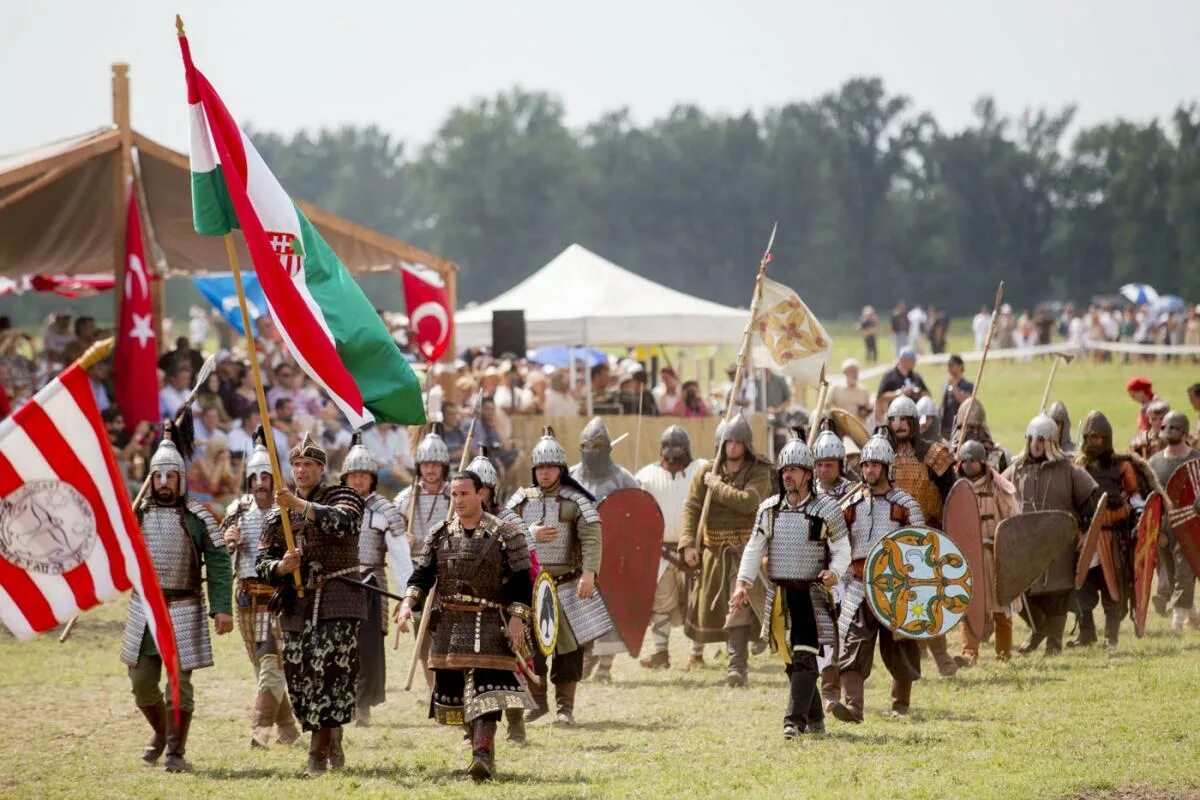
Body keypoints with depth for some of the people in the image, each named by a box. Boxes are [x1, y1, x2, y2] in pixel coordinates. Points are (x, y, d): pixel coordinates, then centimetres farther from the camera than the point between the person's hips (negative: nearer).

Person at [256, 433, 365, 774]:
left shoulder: (342, 496, 1)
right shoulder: (278, 513, 14)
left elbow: (346, 523, -23)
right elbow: (263, 563, 11)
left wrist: (300, 505, -29)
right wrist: (281, 566, -13)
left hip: (337, 602, -5)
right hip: (296, 606, 5)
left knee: (330, 673, -15)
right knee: (299, 679, 3)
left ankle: (319, 753, -14)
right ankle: (332, 745, 18)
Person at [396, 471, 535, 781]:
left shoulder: (506, 534, -3)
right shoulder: (439, 534, 8)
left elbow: (521, 581, -3)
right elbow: (422, 574, 6)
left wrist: (517, 618, -12)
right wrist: (408, 602, -12)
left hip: (490, 626, -5)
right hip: (449, 624, 5)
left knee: (484, 692, -16)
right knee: (453, 692, 9)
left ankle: (483, 755, -23)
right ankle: (482, 747, 26)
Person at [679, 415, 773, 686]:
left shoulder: (759, 472, -2)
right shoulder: (706, 472, 8)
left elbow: (747, 502, -20)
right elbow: (691, 507, 5)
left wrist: (717, 486, -11)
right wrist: (688, 544, -6)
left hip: (745, 549, -4)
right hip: (713, 549, 4)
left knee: (740, 606, -14)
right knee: (711, 605, 13)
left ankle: (737, 665, -18)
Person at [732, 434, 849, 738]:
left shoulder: (826, 508, -5)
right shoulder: (769, 509, 7)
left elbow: (842, 548, -1)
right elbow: (754, 548, 3)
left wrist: (834, 572, -22)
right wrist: (743, 583, -8)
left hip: (812, 595, -5)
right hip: (779, 594, 5)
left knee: (804, 656, -15)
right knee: (790, 659, 10)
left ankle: (795, 720, -20)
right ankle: (814, 719, 23)